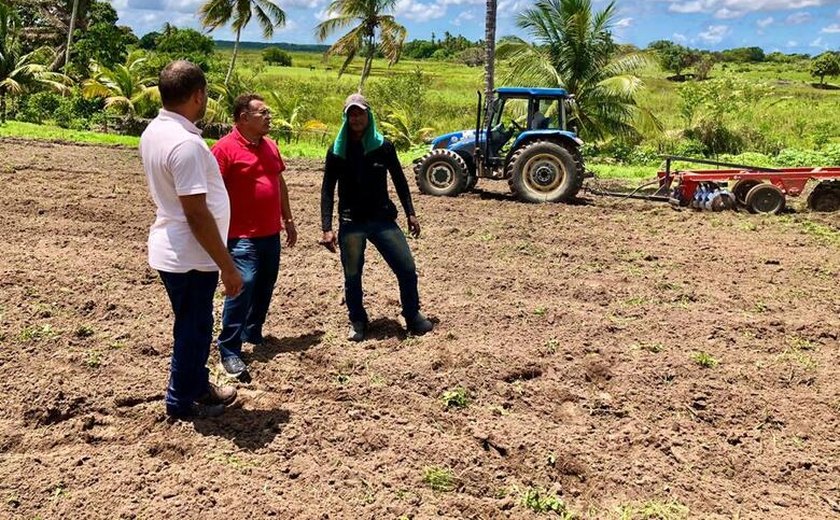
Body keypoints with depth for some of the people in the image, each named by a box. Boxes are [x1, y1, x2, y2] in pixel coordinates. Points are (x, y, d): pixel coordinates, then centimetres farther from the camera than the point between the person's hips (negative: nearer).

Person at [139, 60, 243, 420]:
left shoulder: (154, 131, 5)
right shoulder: (186, 143, -25)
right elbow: (197, 214, -26)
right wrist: (227, 266, -20)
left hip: (171, 249, 9)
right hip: (190, 255, -9)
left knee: (193, 323, 23)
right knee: (193, 328, 8)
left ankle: (199, 386, 39)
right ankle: (182, 402, 24)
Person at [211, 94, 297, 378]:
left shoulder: (270, 146, 11)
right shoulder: (225, 148, -12)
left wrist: (288, 220, 20)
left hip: (271, 233, 8)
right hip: (242, 236, -8)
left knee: (265, 287, 15)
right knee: (242, 288, -10)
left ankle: (253, 334, 33)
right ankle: (229, 351, -2)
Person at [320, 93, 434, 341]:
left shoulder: (383, 146, 1)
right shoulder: (337, 151, -2)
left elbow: (399, 181, 9)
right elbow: (327, 190, 0)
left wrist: (410, 213, 7)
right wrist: (326, 228, -7)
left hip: (383, 219, 1)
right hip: (350, 223, -1)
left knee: (407, 269, -1)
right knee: (352, 277, 8)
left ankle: (413, 316, 19)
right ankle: (357, 322, 29)